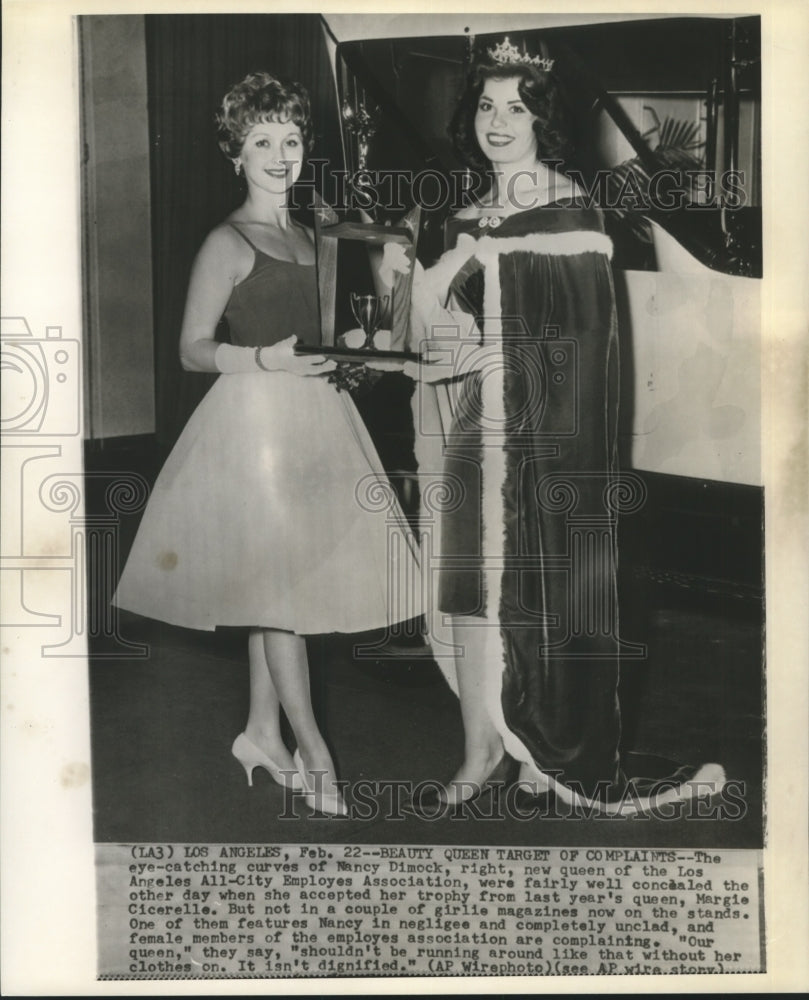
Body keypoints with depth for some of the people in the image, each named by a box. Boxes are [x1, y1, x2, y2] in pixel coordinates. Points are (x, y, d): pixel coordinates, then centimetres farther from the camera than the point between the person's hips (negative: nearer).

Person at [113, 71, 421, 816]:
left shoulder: (303, 236, 16)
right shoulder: (228, 243, -7)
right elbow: (193, 350, -10)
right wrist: (265, 358, -23)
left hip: (312, 414, 8)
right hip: (257, 417, -8)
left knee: (276, 582, 12)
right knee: (278, 581, -4)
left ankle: (261, 733, 24)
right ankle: (314, 750, 6)